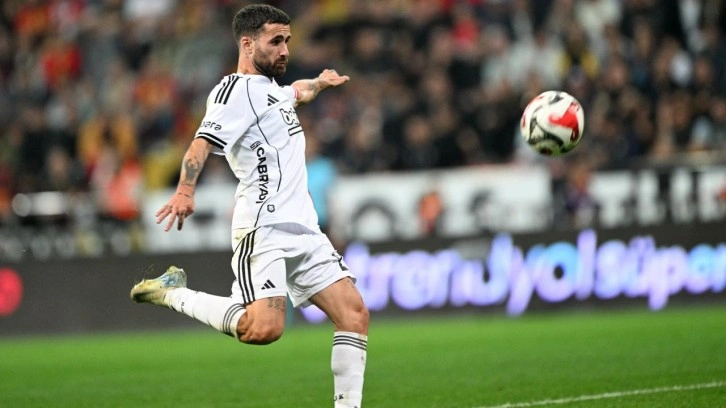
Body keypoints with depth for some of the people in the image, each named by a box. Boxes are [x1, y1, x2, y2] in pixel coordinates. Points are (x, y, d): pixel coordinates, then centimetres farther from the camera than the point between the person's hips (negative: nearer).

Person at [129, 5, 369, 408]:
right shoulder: (236, 89, -7)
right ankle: (173, 293, -3)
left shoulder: (270, 88, 21)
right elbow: (204, 142, -23)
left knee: (354, 313, -3)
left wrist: (320, 82, 61)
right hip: (263, 228, -9)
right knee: (264, 327, -23)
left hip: (303, 229, 9)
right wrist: (185, 190, -37)